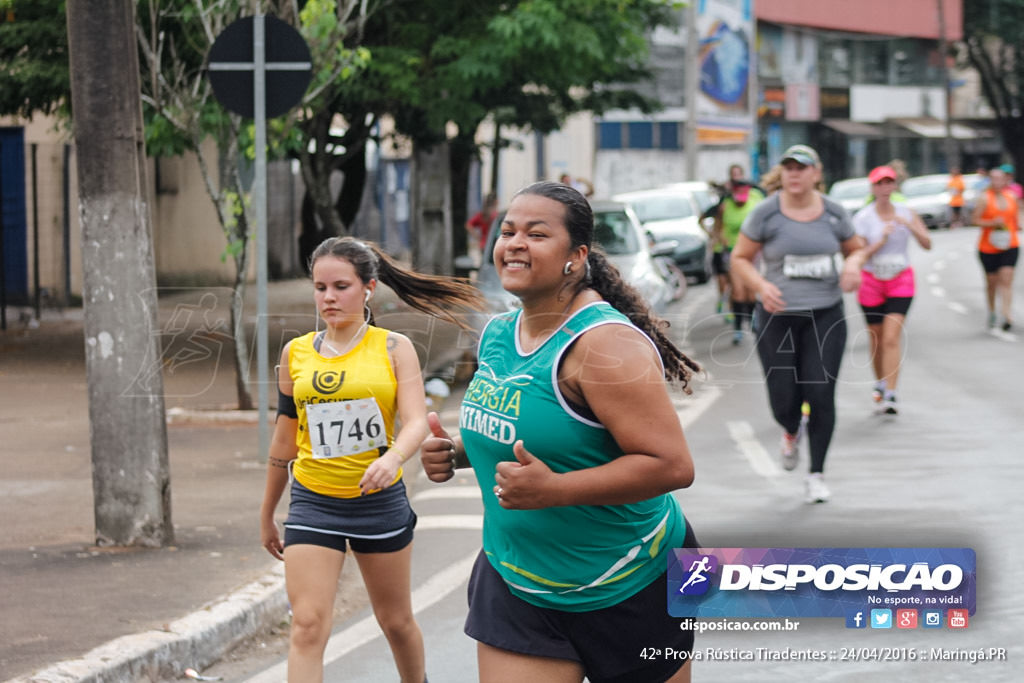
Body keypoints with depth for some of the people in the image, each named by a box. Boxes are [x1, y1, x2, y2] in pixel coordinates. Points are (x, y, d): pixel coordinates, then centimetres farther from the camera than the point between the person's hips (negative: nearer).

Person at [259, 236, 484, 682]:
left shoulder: (393, 348, -3)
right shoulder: (296, 353, 4)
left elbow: (416, 422, -15)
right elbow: (284, 440, 12)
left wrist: (392, 457, -37)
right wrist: (267, 516, 17)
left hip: (381, 501, -1)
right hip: (313, 503, 1)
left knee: (396, 620, 15)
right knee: (307, 627, -12)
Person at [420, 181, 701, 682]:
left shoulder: (604, 343, -21)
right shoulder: (496, 335, 4)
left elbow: (673, 464, -27)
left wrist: (554, 489, -32)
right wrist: (455, 451, 2)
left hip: (629, 589, -6)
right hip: (516, 584, 6)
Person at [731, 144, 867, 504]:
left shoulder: (833, 213, 2)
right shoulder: (766, 213, -5)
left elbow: (855, 248, 17)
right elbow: (740, 258, 0)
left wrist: (853, 264, -7)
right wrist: (761, 286, -18)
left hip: (825, 316, 1)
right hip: (778, 317, -1)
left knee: (820, 394, -9)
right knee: (784, 401, 0)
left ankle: (816, 474, 3)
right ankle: (791, 433, 39)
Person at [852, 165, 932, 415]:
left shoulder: (906, 213, -2)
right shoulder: (862, 218, -8)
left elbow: (927, 244, -8)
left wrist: (909, 225, -22)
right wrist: (882, 240, -23)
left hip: (901, 282, 0)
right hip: (871, 281, 0)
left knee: (891, 338, -14)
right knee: (876, 338, 10)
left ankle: (890, 395, -18)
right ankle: (880, 383, 35)